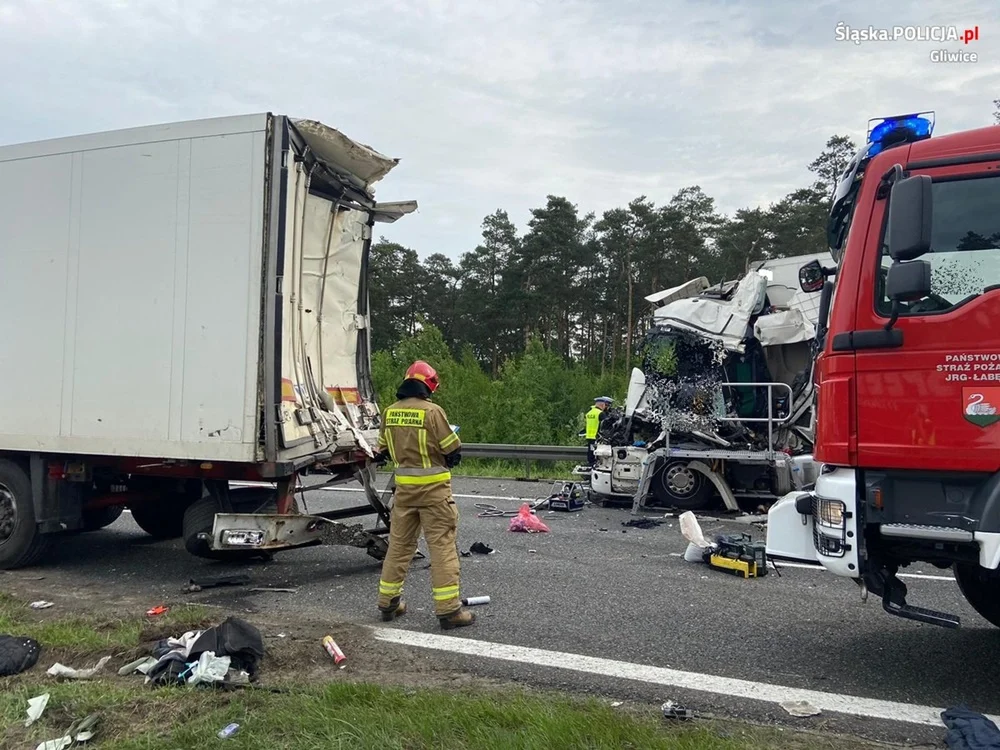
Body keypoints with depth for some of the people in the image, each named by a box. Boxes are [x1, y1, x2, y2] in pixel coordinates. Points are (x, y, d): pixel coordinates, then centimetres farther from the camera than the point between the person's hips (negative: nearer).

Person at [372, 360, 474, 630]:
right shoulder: (432, 411, -15)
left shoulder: (390, 412, 2)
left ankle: (389, 602, 25)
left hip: (404, 486, 5)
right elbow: (453, 451, -12)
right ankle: (449, 610, 2)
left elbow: (384, 451, 11)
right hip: (433, 487, -5)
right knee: (443, 546, 0)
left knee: (399, 544, 16)